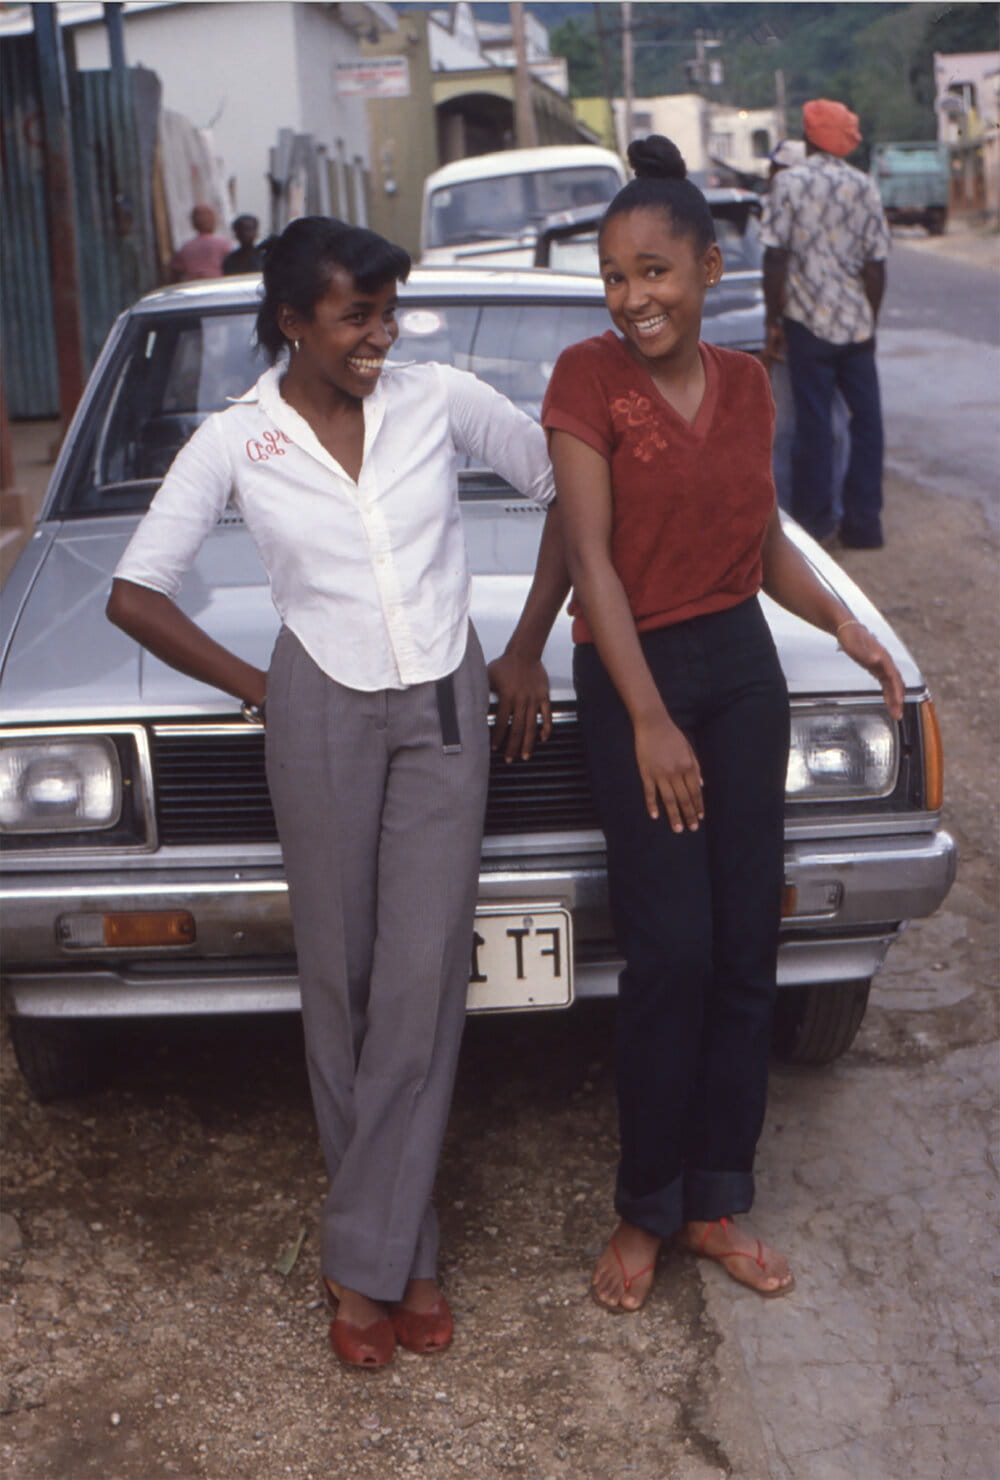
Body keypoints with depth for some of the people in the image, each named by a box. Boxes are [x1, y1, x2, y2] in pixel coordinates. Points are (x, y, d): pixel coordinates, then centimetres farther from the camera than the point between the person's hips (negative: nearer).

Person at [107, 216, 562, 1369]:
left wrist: (526, 647, 7)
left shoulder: (439, 399, -2)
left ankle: (367, 1259, 9)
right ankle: (401, 1249, 20)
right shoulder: (234, 442, -3)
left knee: (422, 982, -2)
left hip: (446, 710, 1)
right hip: (323, 713, 0)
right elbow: (134, 594, 0)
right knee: (339, 981, 4)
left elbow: (565, 486, 8)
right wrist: (251, 686, -2)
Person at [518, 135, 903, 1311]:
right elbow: (590, 559, -14)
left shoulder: (745, 384, 6)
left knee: (746, 949, 6)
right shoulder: (588, 378, -9)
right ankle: (643, 1211, 12)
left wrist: (845, 627, -1)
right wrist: (650, 720, -19)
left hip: (742, 665, 5)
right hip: (633, 676, -5)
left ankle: (716, 1202, 20)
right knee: (672, 954, -7)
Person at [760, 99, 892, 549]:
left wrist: (773, 322, -3)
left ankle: (815, 520, 9)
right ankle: (863, 522, 11)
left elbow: (775, 259, -10)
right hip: (856, 323, 2)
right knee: (866, 419, 9)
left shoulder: (788, 182, -5)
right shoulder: (865, 187, 1)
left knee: (813, 422, 4)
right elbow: (876, 264, 1)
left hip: (808, 319, -2)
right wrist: (871, 320, 12)